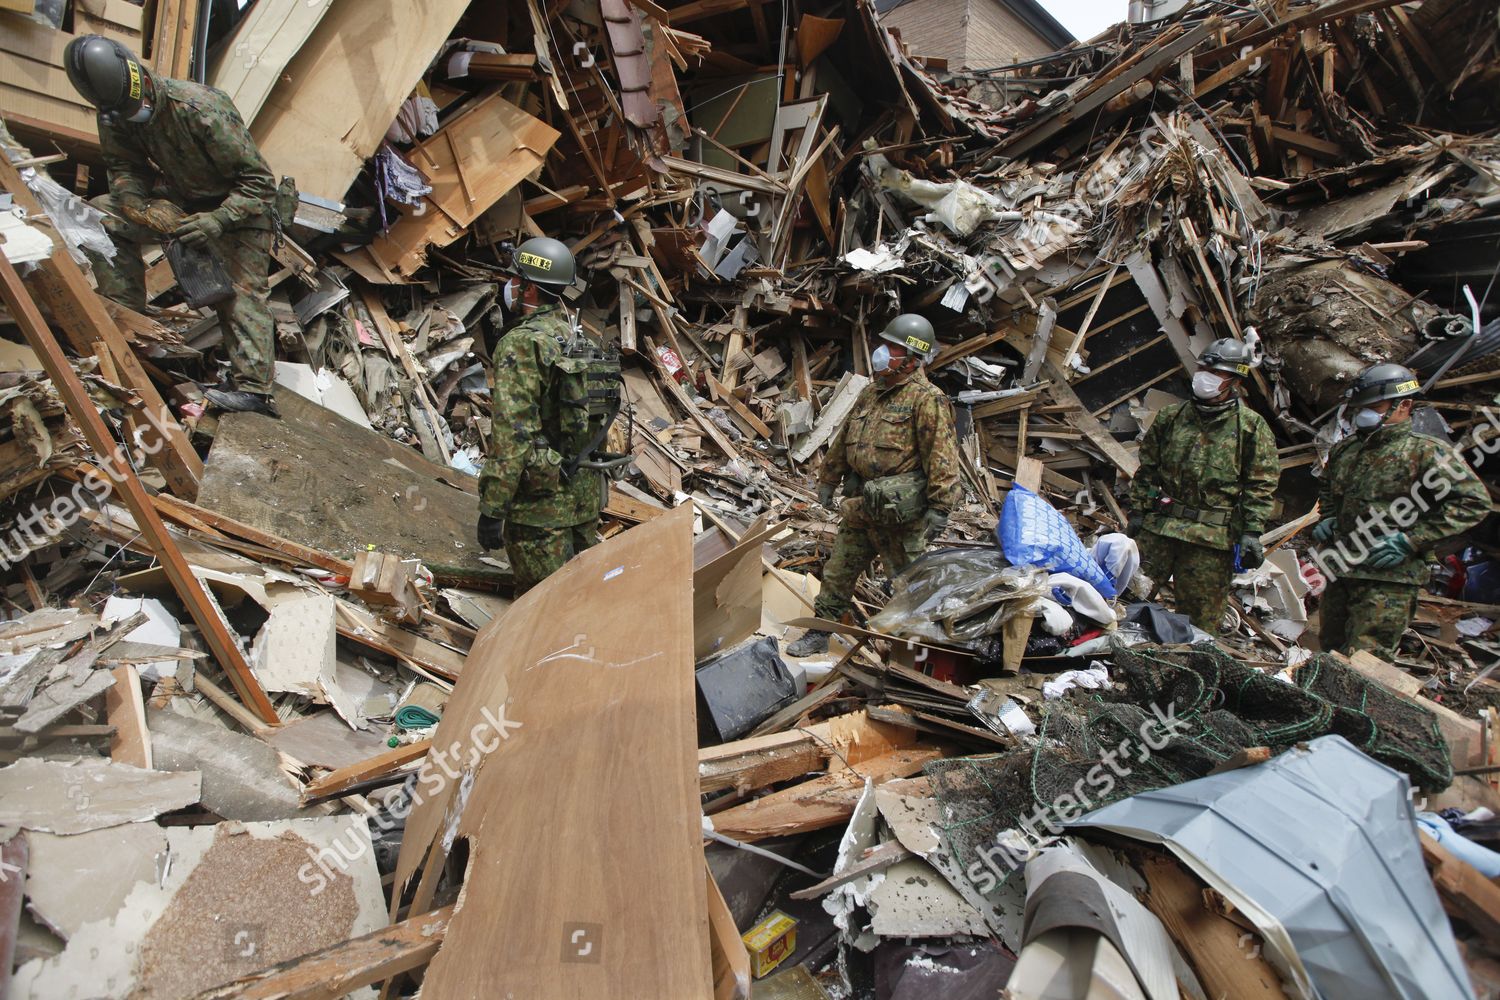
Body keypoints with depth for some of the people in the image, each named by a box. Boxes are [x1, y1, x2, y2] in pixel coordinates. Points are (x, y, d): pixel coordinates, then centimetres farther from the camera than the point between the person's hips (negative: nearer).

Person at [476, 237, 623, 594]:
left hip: (539, 499, -8)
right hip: (586, 493, 8)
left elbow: (513, 434, -22)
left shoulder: (521, 344, -14)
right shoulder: (581, 339, 11)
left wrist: (492, 508, -19)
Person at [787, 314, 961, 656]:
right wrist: (828, 480, 24)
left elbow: (941, 455, -19)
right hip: (860, 505, 8)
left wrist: (939, 506, -22)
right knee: (839, 569, 14)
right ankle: (819, 632, 26)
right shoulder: (871, 392, 13)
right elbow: (843, 439, 21)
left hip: (899, 508, -8)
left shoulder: (927, 399, -13)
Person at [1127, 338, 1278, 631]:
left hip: (1213, 538, -3)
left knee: (1201, 618, 2)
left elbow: (1261, 485, -1)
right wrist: (1137, 511, 9)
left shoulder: (1252, 427, 1)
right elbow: (1147, 468, 13)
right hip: (1157, 528, 3)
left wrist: (1252, 532, -8)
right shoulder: (1171, 416, 10)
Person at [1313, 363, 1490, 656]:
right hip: (1338, 572, 7)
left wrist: (1410, 540, -17)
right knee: (1330, 652, 17)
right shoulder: (1345, 449, 13)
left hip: (1388, 579, -7)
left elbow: (1474, 502, -13)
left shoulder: (1427, 450, -8)